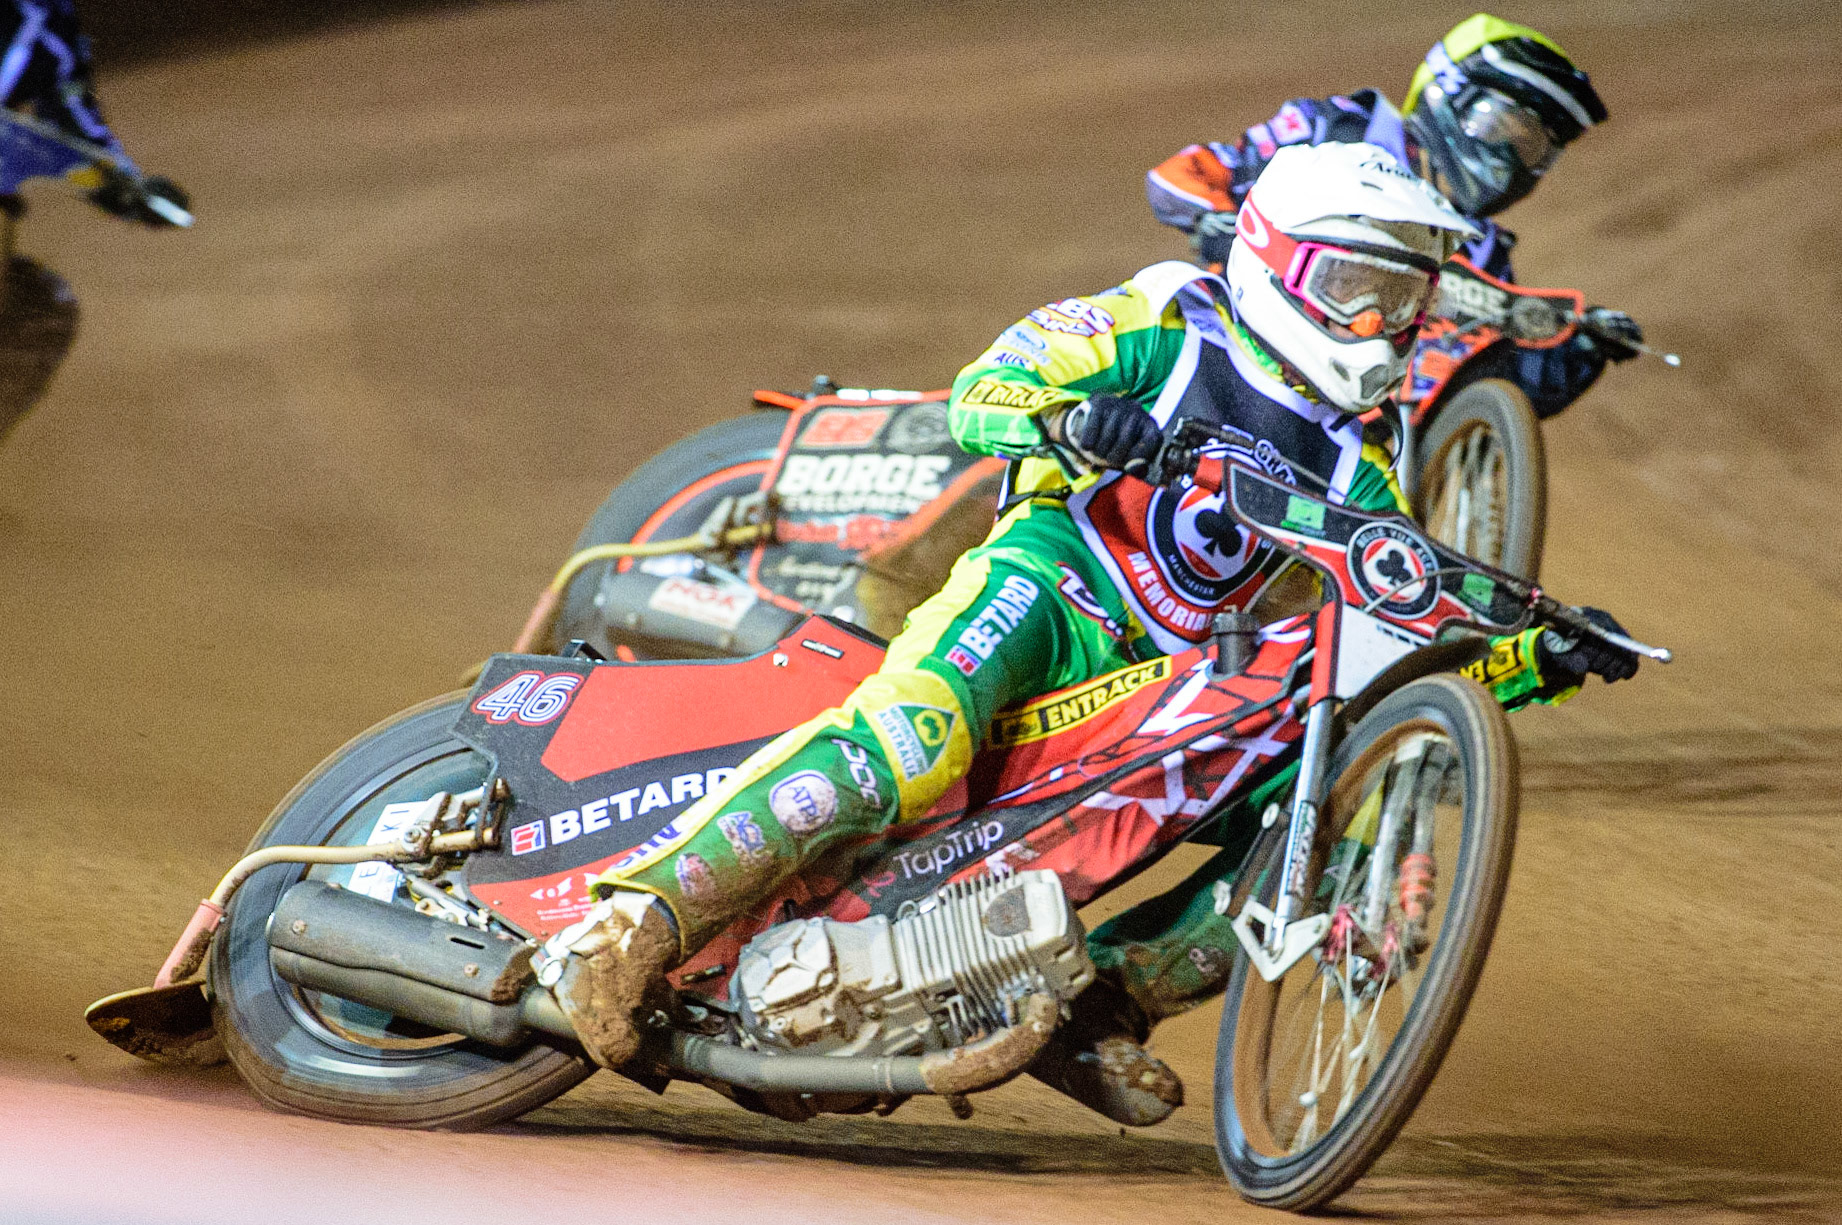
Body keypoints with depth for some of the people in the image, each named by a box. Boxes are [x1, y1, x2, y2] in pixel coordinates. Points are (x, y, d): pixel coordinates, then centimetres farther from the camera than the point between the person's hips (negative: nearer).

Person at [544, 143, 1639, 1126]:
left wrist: (1542, 659, 0)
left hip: (1178, 680, 6)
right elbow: (979, 395, -5)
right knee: (904, 751, -35)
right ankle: (638, 924, -37)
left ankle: (1098, 1000, -6)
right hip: (1047, 585, -6)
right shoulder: (1168, 322, 4)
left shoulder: (1354, 470, 19)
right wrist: (1072, 418, -27)